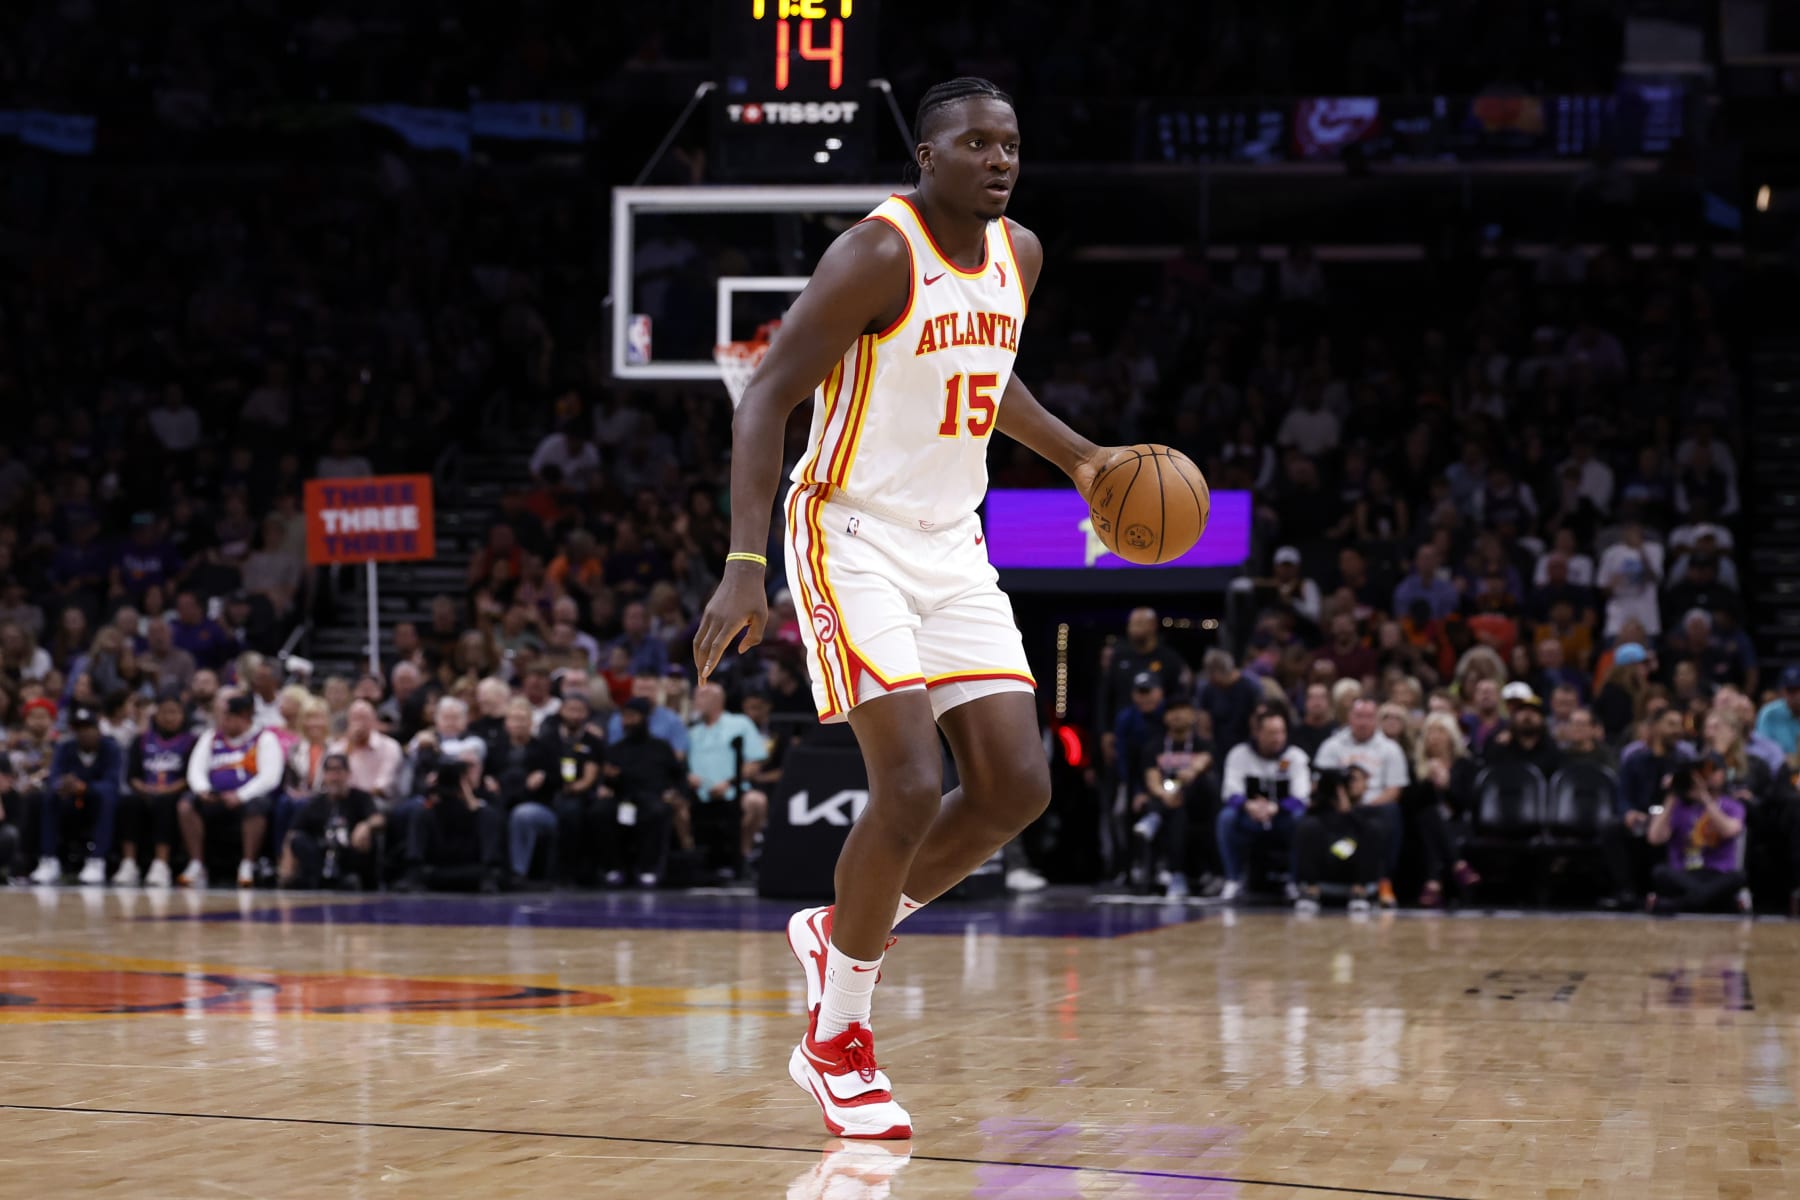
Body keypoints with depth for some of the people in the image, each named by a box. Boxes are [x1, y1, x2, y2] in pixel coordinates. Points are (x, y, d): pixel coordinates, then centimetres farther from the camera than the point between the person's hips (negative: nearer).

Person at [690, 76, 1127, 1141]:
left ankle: (844, 932, 22)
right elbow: (768, 397, -20)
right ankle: (836, 1041, 1)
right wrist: (746, 564, -28)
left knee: (1018, 786, 0)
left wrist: (1079, 457, 15)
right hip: (854, 539, -7)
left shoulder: (1019, 253, 6)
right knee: (912, 788, -17)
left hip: (953, 545, 8)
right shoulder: (880, 254, -18)